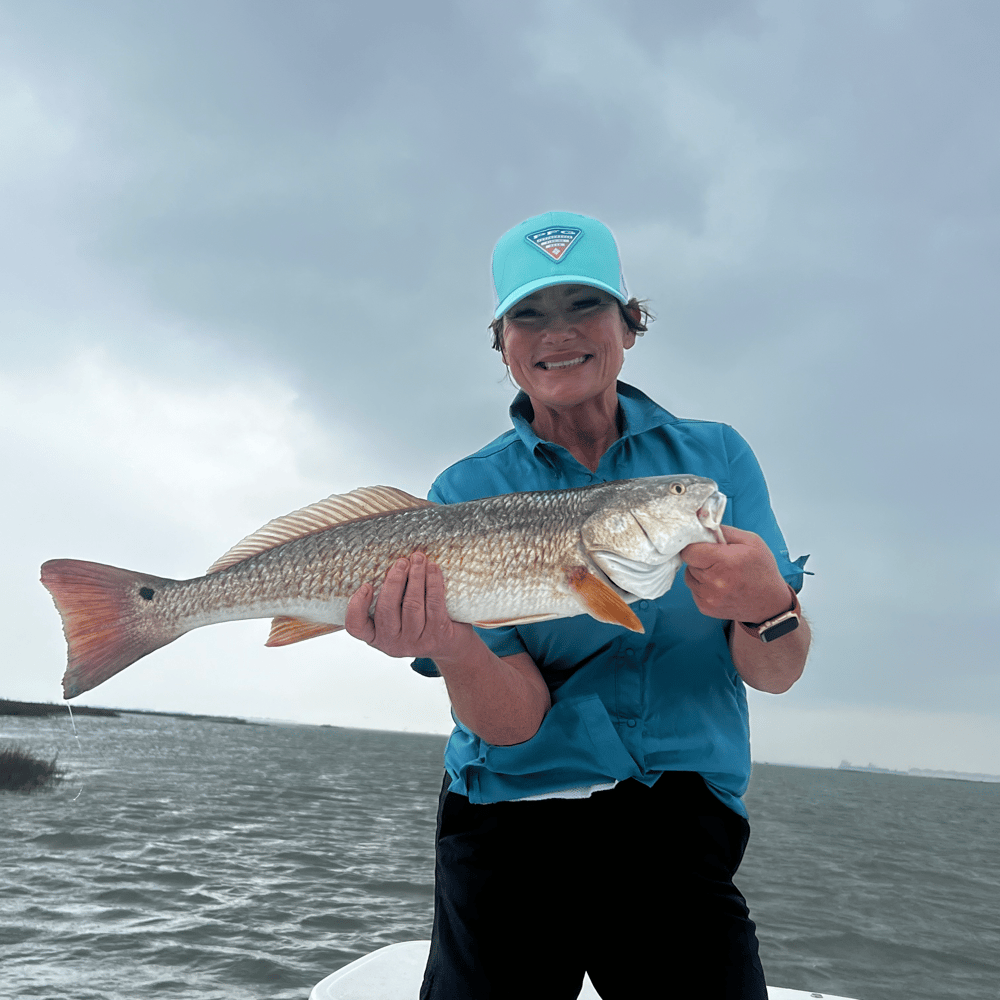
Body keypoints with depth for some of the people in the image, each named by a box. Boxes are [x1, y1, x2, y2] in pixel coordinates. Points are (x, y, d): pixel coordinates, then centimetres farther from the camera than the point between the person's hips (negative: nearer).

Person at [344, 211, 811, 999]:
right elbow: (515, 720, -10)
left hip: (682, 826, 1)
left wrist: (767, 607, -23)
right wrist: (445, 644, -31)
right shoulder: (470, 492, -2)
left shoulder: (715, 457, 2)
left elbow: (775, 675, -1)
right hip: (512, 825, 0)